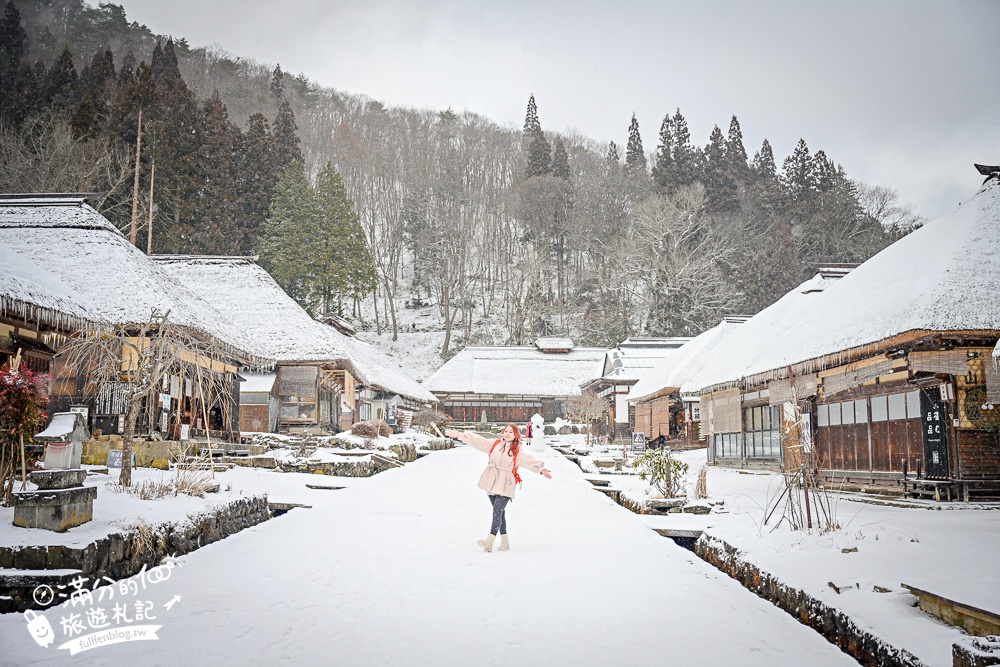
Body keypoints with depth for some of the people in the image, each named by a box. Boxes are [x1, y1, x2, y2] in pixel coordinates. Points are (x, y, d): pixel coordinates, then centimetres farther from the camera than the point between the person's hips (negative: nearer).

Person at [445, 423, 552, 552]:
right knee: (500, 512, 8)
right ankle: (504, 541, 16)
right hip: (492, 482, 4)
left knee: (497, 511, -15)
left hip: (505, 485, -3)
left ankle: (489, 541, -23)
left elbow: (529, 461, -6)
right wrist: (459, 435, 4)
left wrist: (541, 469, -21)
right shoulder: (494, 444, 9)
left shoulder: (517, 452, 2)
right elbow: (478, 441, 7)